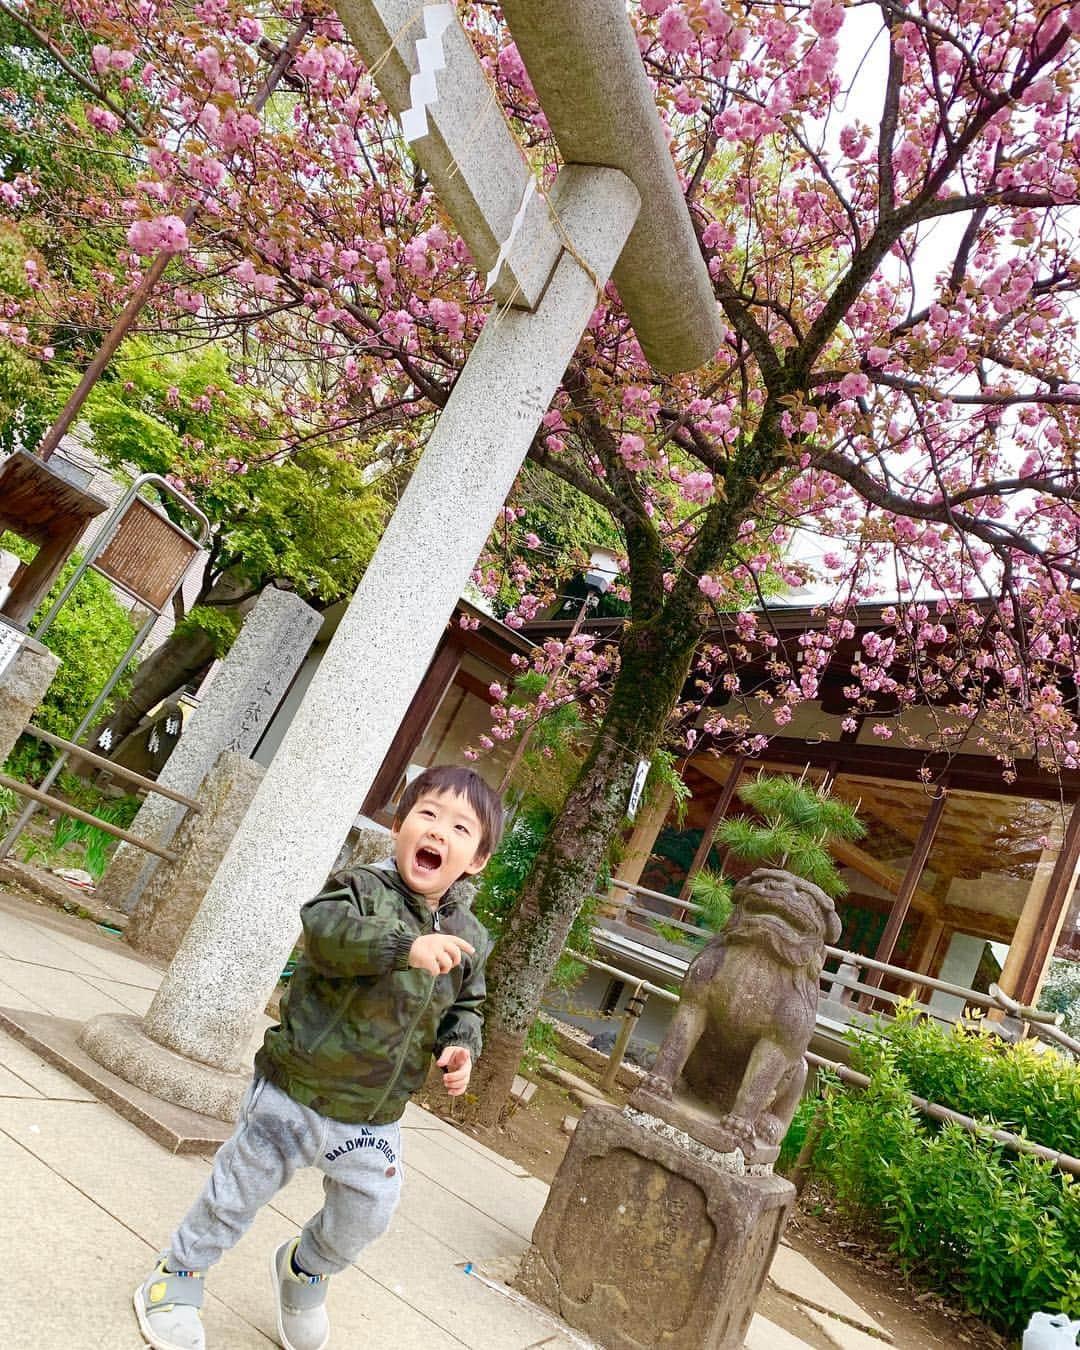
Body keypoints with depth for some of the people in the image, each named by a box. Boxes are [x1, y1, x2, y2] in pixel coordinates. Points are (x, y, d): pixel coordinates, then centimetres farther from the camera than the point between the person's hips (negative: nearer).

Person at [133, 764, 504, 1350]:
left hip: (373, 1118, 5)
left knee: (365, 1218, 17)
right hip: (295, 1092, -4)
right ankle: (175, 1281, 41)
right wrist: (405, 945, -50)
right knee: (237, 1193, 13)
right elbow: (323, 926, -39)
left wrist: (460, 1046, -9)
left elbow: (465, 1006, 11)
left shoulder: (469, 938, -4)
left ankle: (304, 1270, 49)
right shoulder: (364, 887, -19)